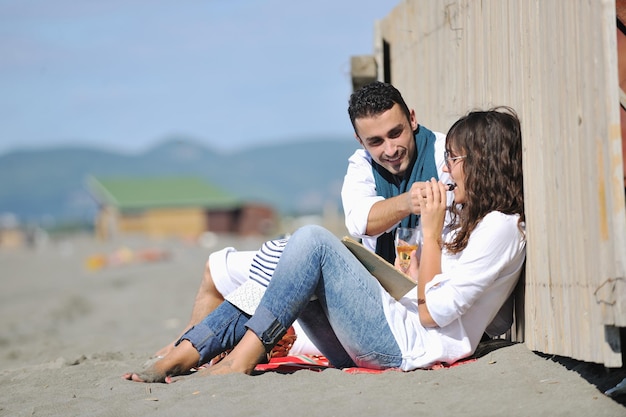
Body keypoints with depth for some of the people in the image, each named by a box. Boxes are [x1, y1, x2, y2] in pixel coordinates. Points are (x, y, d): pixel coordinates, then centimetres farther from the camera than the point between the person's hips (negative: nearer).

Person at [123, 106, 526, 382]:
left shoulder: (500, 227, -6)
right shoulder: (464, 216, 24)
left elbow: (433, 311, -14)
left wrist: (432, 232, -10)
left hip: (408, 346, -10)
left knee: (313, 239, -20)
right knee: (272, 273, 6)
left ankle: (245, 355, -20)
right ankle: (185, 353, -7)